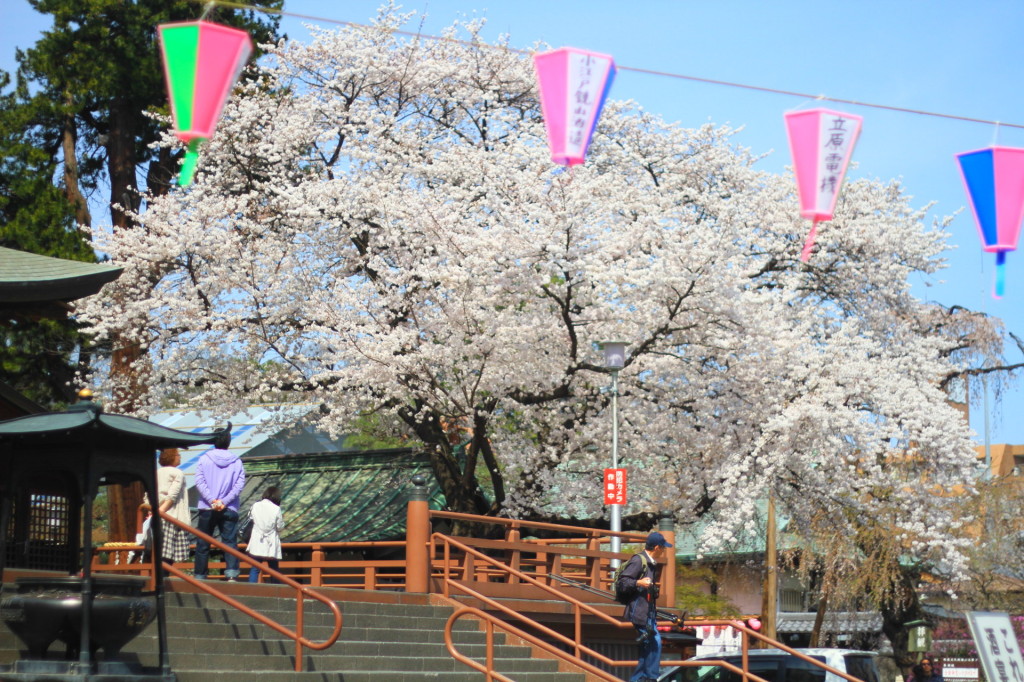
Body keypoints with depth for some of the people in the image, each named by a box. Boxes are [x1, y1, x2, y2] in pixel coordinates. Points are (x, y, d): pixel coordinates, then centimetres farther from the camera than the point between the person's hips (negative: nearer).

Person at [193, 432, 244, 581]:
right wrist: (224, 501, -9)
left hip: (206, 508, 0)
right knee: (230, 542, -3)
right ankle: (232, 574, -19)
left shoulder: (204, 459, 1)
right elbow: (240, 484, -4)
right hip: (229, 509, 0)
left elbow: (199, 481, -8)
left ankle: (200, 576, 11)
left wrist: (212, 500, -13)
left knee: (203, 544, 8)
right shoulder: (236, 461, 3)